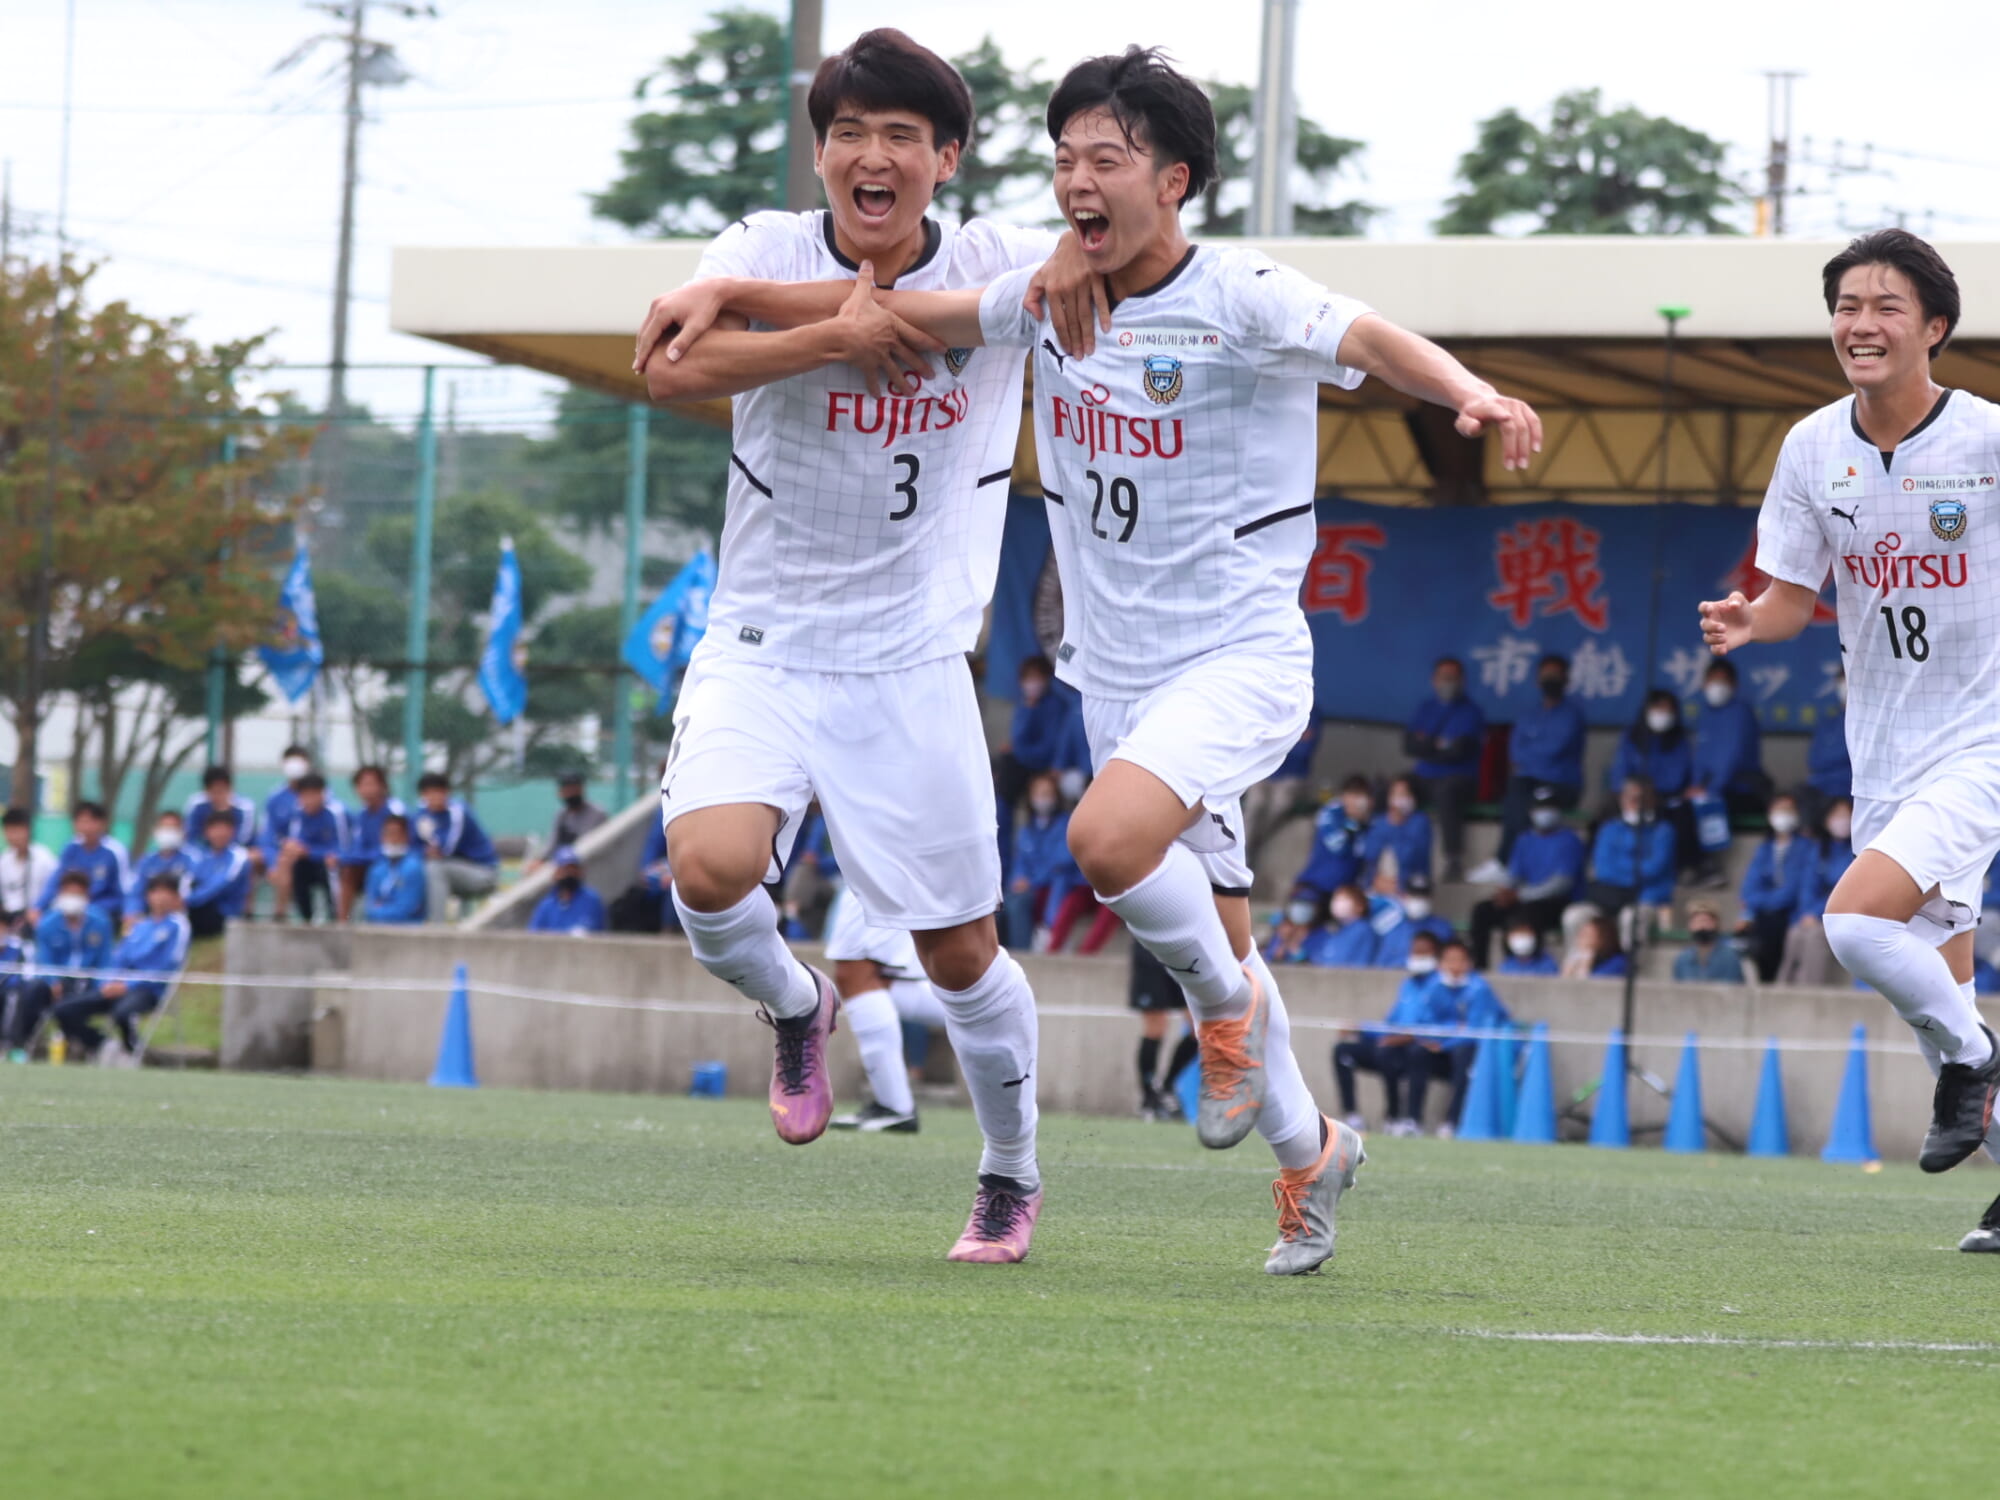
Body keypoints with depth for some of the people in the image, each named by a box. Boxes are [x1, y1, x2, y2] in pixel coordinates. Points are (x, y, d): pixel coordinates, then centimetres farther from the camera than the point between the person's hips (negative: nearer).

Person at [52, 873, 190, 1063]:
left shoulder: (177, 926, 1)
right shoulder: (141, 927, 22)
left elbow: (167, 968, -9)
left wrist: (128, 986, -14)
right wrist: (109, 983, -3)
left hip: (149, 991, -7)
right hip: (118, 987, 7)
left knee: (122, 1013, -41)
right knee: (64, 1010, -8)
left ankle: (131, 1053, -9)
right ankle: (103, 1046, 9)